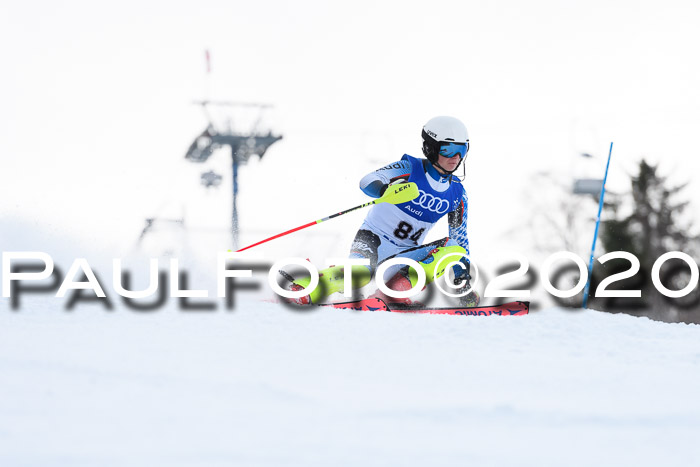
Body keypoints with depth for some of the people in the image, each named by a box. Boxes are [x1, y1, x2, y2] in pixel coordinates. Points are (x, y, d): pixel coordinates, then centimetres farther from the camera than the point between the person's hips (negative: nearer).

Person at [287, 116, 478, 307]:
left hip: (405, 254, 5)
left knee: (454, 249, -20)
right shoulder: (410, 169, -9)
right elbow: (367, 181, -22)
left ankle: (395, 291, -30)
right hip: (375, 238, -5)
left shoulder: (457, 194, 4)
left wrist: (464, 274, 7)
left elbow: (460, 236, 15)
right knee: (359, 273, -36)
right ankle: (299, 292, -32)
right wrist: (385, 189, -45)